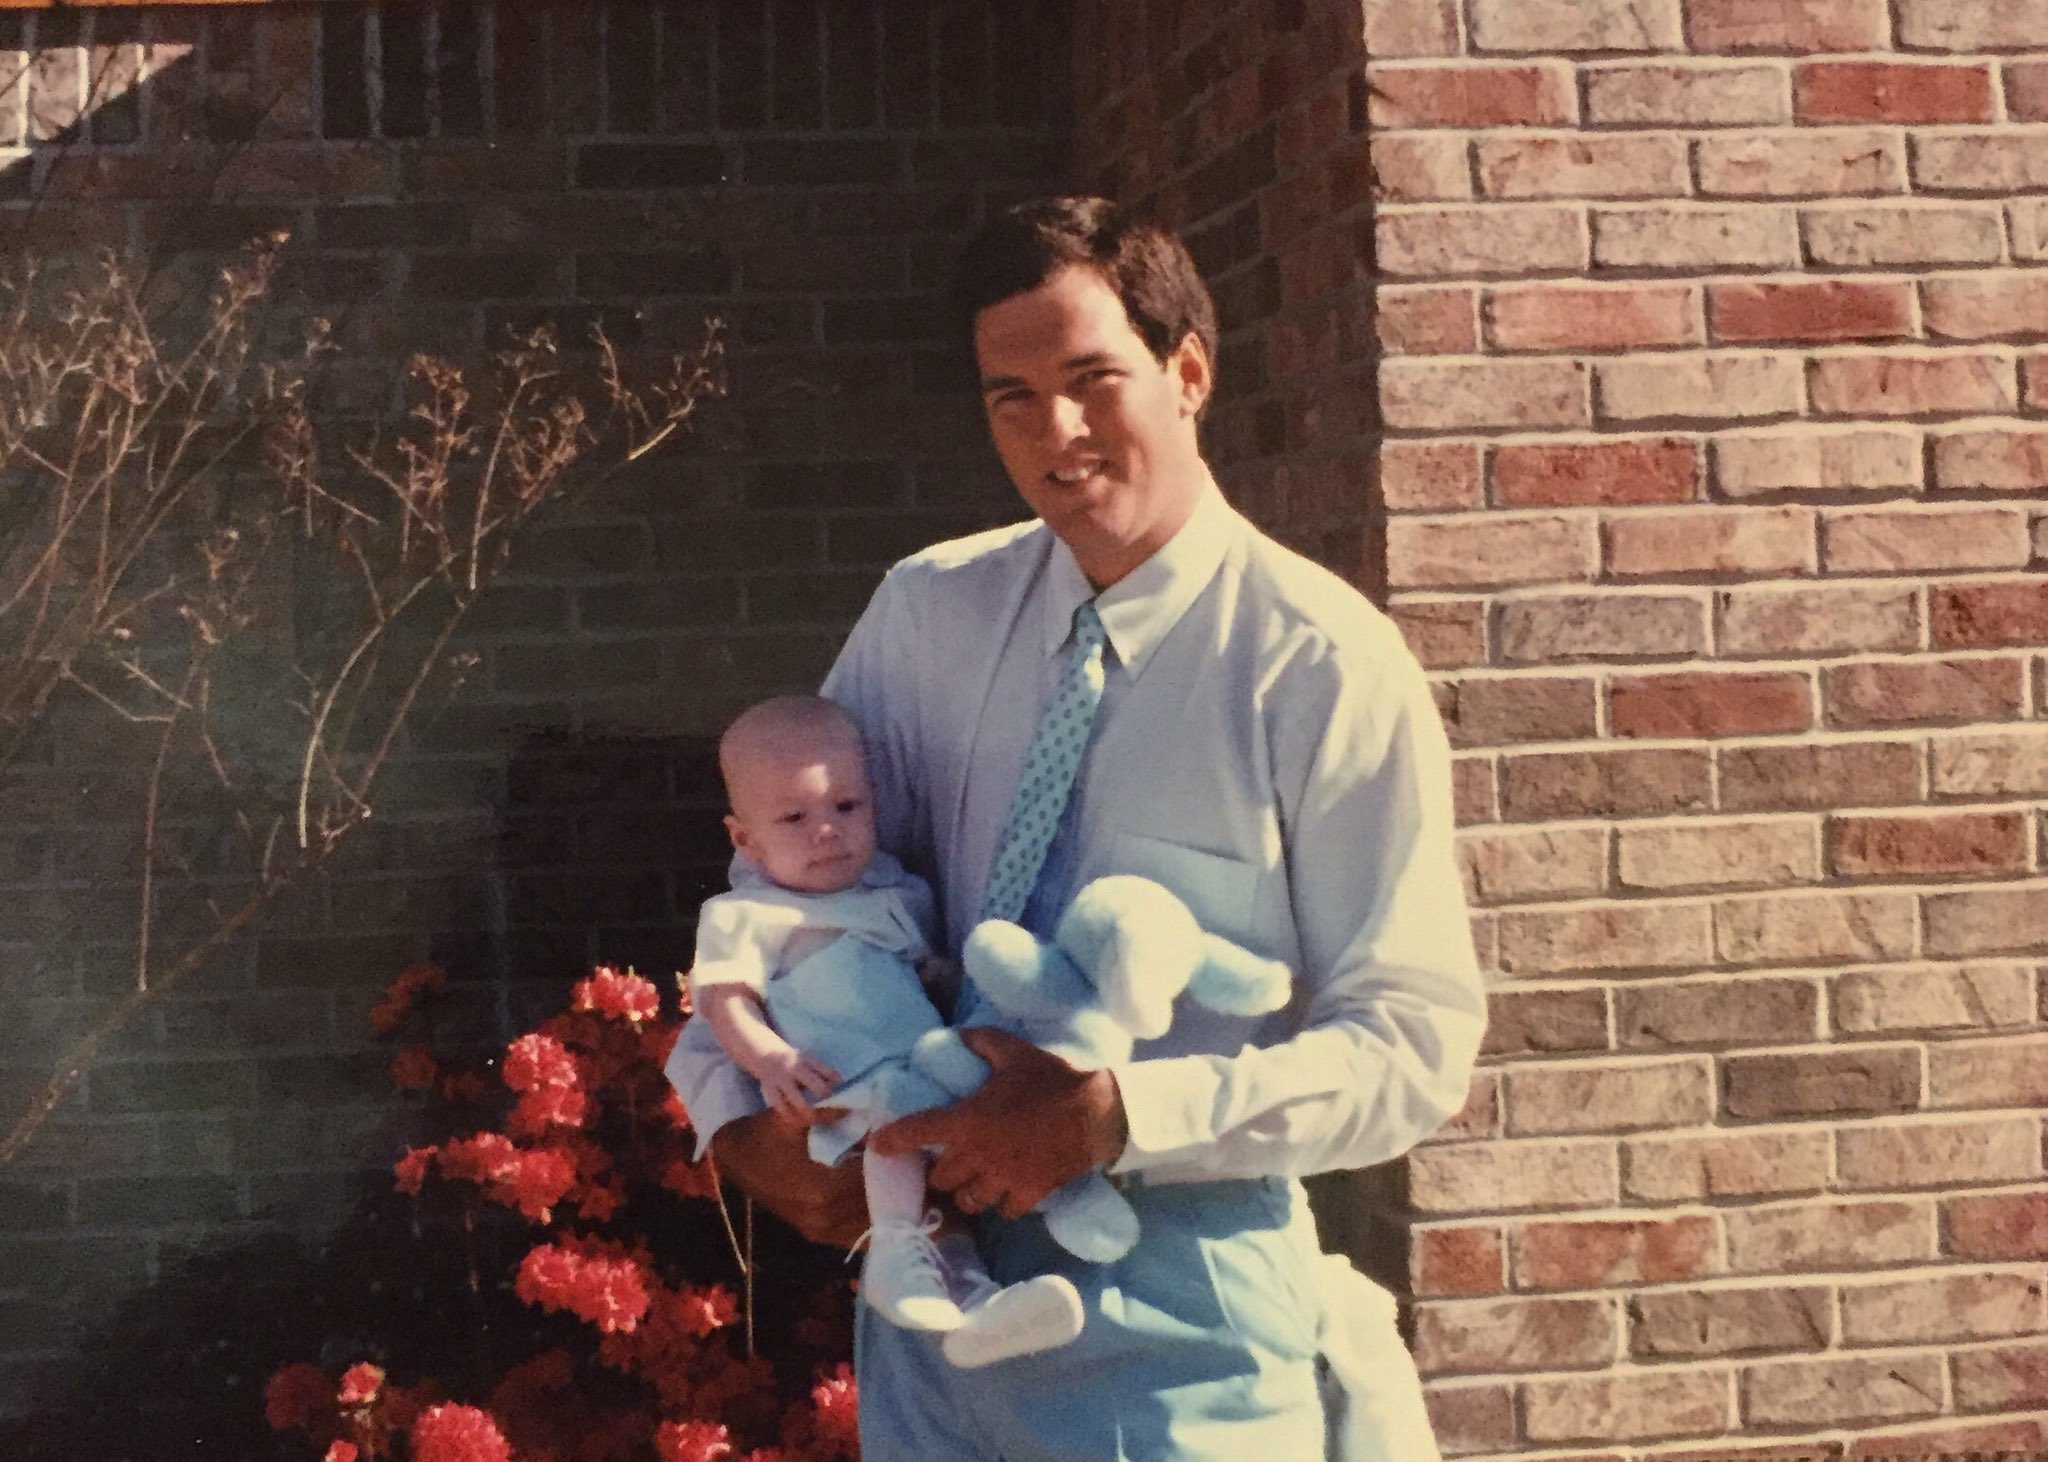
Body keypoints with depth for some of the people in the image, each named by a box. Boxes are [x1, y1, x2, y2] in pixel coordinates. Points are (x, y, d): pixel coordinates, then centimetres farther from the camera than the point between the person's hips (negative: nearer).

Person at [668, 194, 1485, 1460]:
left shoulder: (1329, 667, -11)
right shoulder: (928, 615, 2)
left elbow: (1416, 1049, -12)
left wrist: (1119, 1119, -22)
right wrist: (736, 1107, -5)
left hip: (1182, 1311, -4)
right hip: (938, 1265, 5)